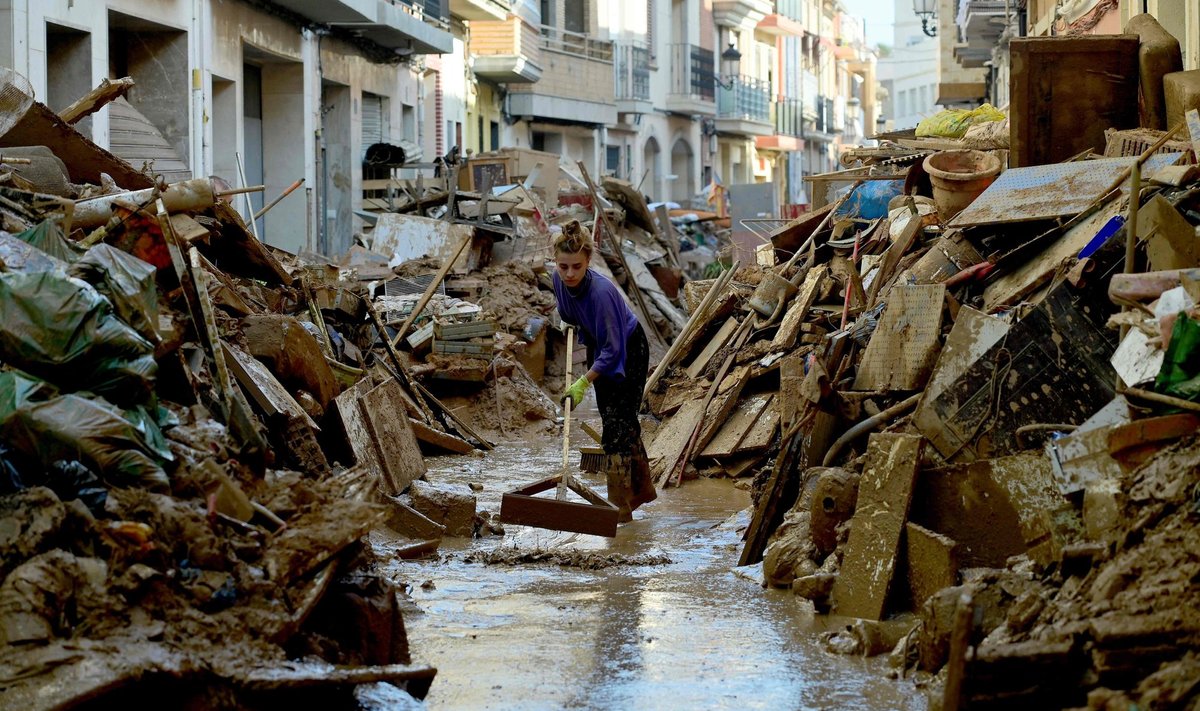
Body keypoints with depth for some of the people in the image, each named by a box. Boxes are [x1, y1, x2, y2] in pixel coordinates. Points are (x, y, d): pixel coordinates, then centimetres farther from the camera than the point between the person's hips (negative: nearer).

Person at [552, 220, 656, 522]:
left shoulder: (601, 291, -37)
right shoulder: (559, 279, -17)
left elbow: (612, 350, -33)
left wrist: (583, 383, -33)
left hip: (628, 352, -7)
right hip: (599, 347, 7)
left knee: (617, 425, -11)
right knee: (623, 421, 15)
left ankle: (620, 507, -9)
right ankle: (642, 490, 28)